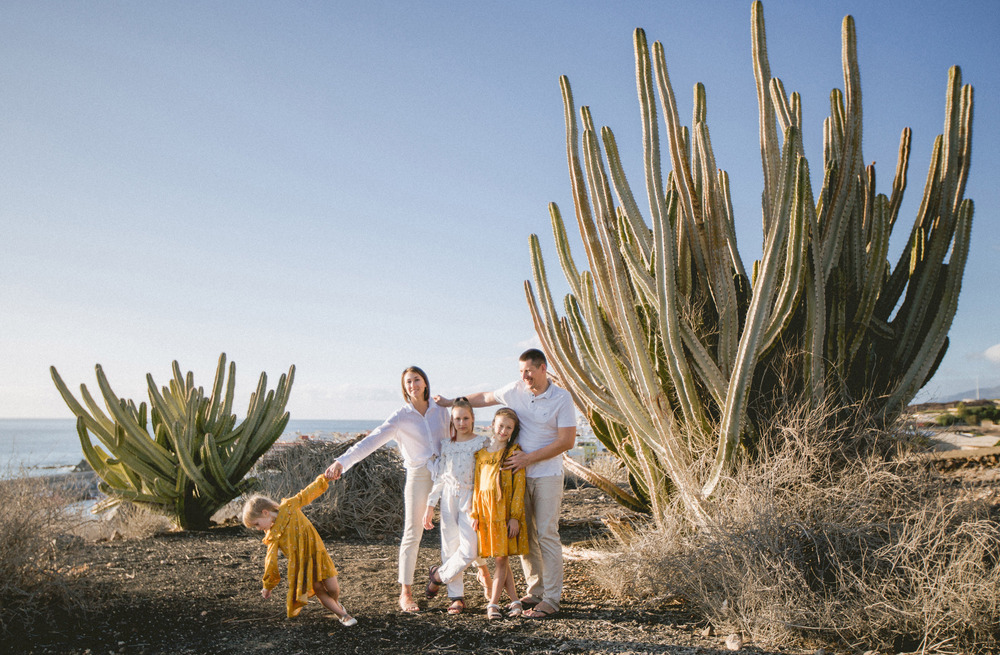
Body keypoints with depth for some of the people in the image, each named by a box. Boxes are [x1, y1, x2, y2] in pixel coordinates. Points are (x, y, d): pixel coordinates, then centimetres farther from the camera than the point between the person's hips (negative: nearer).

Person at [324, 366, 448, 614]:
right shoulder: (401, 416, -4)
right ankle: (405, 592, 6)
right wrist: (342, 462, -24)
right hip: (418, 476, -3)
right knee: (412, 533, -2)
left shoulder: (441, 410, 6)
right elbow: (372, 441, -13)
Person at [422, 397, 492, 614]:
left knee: (469, 550, -11)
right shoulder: (446, 445, 8)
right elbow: (439, 476, 11)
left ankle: (439, 574, 14)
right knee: (450, 548, 4)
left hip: (471, 500, -3)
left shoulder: (482, 442, -1)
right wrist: (430, 506, 8)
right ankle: (457, 597, 15)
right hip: (449, 500, 3)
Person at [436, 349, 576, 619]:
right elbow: (485, 398, 21)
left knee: (546, 534, -6)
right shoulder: (515, 390, 4)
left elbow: (567, 441, -11)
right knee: (523, 534, 6)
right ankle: (536, 591, 18)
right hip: (518, 474, 5)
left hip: (547, 476, -5)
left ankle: (551, 599, 0)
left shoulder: (561, 398, -9)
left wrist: (528, 458, -14)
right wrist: (450, 402, 25)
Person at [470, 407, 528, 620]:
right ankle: (515, 601, 17)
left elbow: (519, 487, -6)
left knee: (501, 559, -2)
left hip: (506, 512, -4)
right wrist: (475, 514, 8)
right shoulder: (482, 452, 9)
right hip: (486, 511, 4)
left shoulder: (514, 452, -3)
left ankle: (493, 603, 6)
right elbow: (477, 485, 12)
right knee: (499, 559, 8)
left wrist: (515, 516, -11)